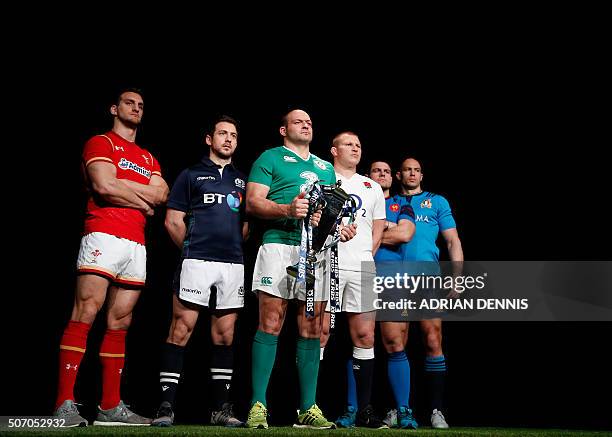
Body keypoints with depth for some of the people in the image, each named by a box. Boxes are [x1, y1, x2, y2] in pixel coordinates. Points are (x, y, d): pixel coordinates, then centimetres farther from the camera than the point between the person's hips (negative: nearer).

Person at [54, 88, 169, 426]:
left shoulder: (148, 158, 26)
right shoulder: (101, 143, 8)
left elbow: (162, 194, 9)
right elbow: (104, 186, -10)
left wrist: (120, 185, -1)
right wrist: (143, 200, 2)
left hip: (136, 244, 7)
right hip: (104, 237, -6)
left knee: (120, 322, 5)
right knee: (86, 314, -15)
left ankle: (111, 406, 8)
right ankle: (65, 404, -16)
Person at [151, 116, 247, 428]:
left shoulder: (241, 180, 21)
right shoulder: (191, 175, 11)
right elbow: (173, 221, 7)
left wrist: (235, 247, 8)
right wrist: (192, 249, 6)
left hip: (233, 264, 4)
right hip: (197, 261, -4)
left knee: (225, 334, 4)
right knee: (182, 329, -9)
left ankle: (221, 408, 10)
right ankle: (166, 405, -6)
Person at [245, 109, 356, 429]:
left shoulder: (326, 168, 27)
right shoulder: (271, 158, 9)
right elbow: (253, 201, -2)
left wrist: (341, 227, 6)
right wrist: (287, 210, -20)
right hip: (280, 244, -5)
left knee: (312, 329, 4)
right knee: (271, 324, -10)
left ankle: (308, 409, 9)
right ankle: (258, 407, -6)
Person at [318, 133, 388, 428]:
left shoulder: (373, 187, 21)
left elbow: (378, 230, 21)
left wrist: (365, 258, 9)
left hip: (362, 269, 4)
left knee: (365, 337, 1)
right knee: (320, 333, -7)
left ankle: (362, 410, 7)